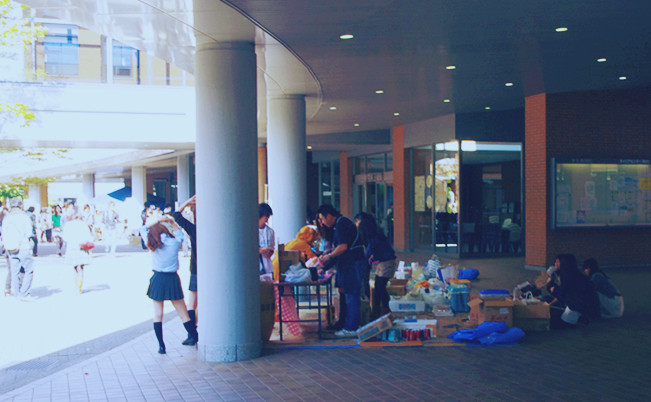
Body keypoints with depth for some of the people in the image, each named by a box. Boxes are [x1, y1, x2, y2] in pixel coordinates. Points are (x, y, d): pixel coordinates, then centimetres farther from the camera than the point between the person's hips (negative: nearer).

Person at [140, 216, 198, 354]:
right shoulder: (175, 243, -5)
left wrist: (158, 220, 12)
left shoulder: (152, 244, -3)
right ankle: (194, 338, 14)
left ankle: (161, 345, 4)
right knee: (183, 313, 9)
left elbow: (143, 229, 14)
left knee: (157, 314, 6)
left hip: (158, 280, 0)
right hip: (173, 279, 0)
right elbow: (180, 234, 19)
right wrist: (172, 222, 21)